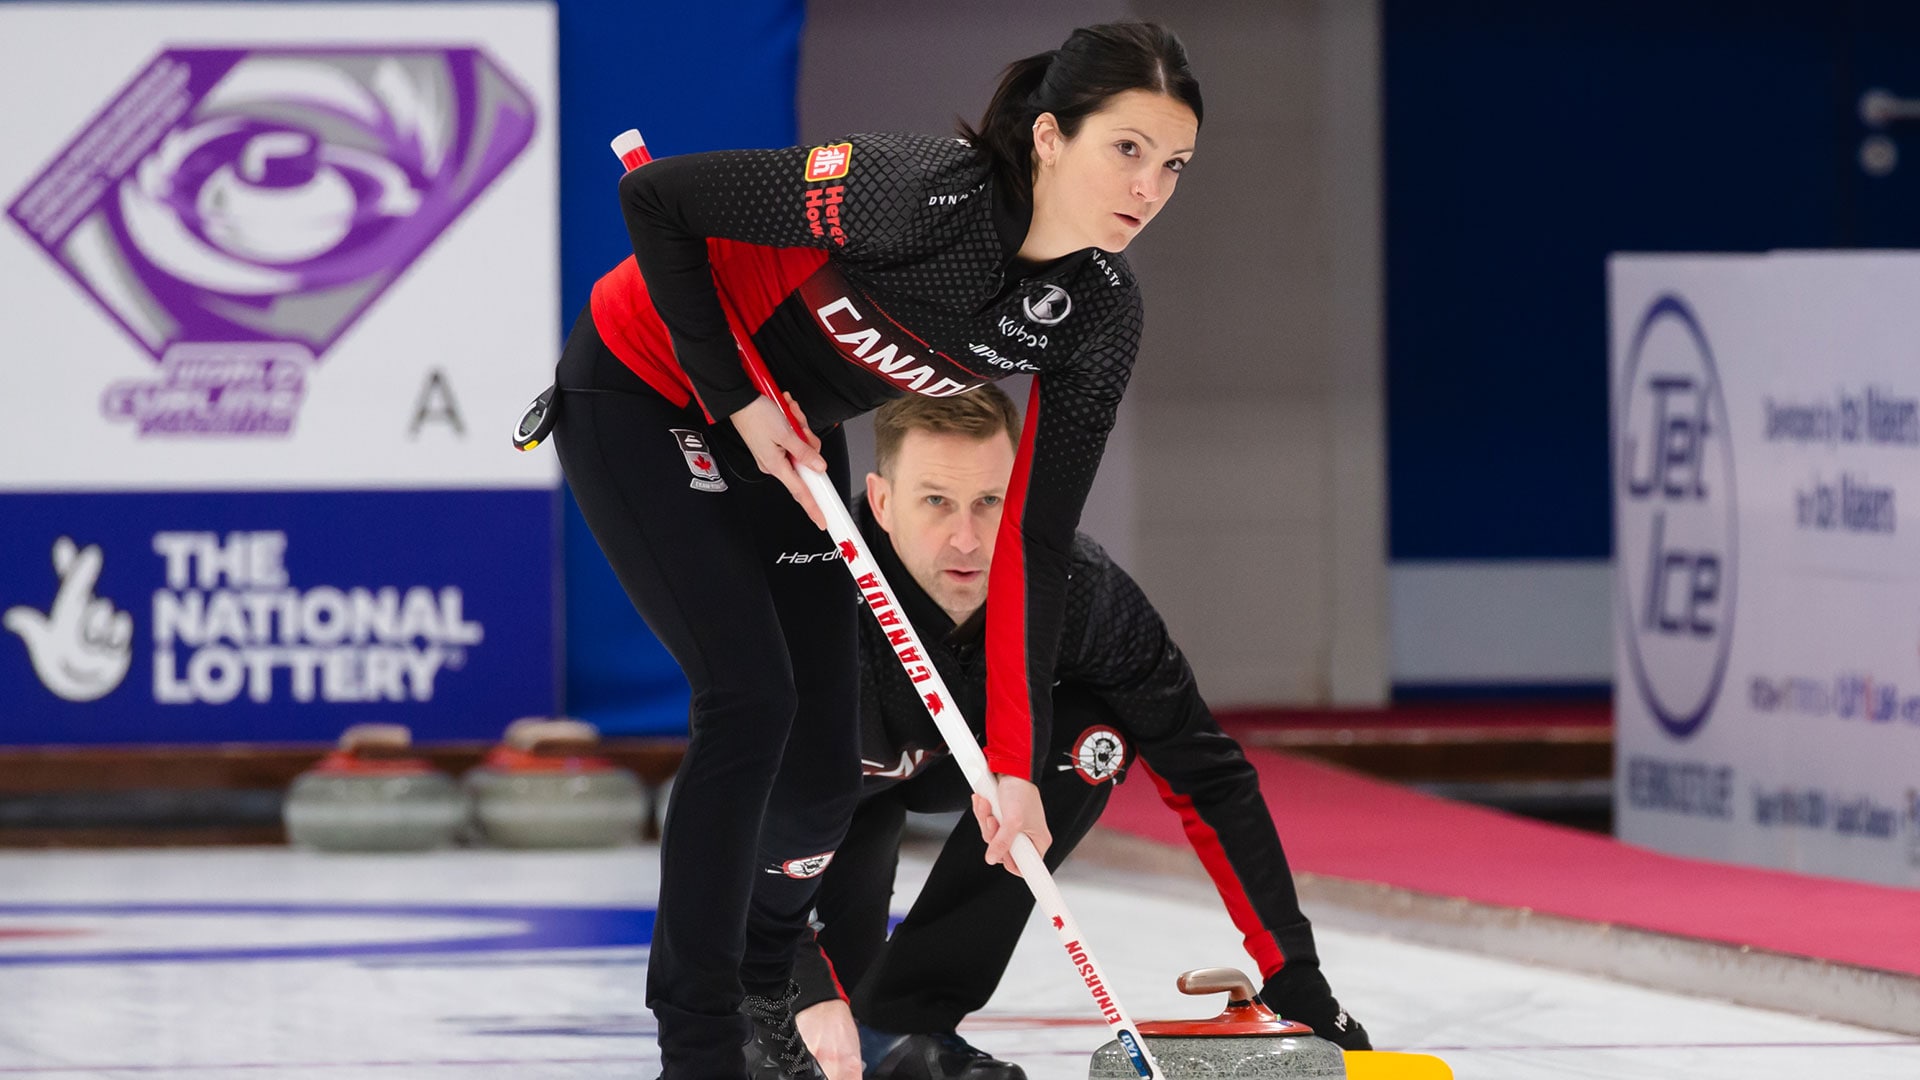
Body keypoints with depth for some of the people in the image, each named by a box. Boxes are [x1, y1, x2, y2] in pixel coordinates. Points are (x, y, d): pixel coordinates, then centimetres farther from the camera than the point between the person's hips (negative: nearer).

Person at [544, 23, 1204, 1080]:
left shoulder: (1097, 315, -16)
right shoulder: (920, 195, -36)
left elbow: (1031, 545, -11)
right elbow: (653, 197, -27)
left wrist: (1015, 761, -16)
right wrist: (735, 397, -23)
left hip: (790, 431, 6)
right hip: (642, 389, -6)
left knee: (822, 767, 1)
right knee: (750, 698, -18)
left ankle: (757, 985, 31)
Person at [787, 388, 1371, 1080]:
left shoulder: (1079, 588, -32)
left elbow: (1205, 773, -24)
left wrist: (1294, 976, -27)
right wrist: (810, 993, -61)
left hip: (957, 754, 3)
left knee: (1093, 740, -23)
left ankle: (901, 1021, -15)